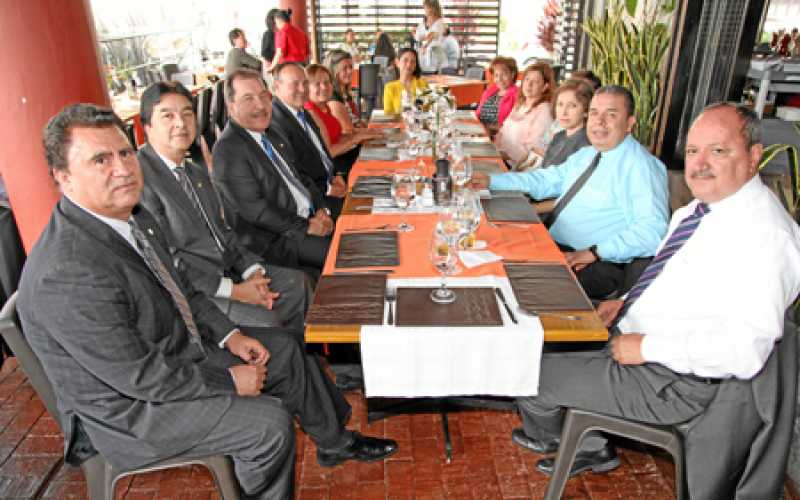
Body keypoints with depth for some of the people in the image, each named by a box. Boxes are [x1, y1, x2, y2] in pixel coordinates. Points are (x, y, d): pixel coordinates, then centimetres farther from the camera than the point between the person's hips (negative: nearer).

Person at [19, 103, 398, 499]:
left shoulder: (131, 215, -4)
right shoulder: (69, 274, -33)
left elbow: (178, 286, 9)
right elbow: (140, 376, -28)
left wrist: (229, 334, 0)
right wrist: (229, 381, -18)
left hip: (175, 347, 9)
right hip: (129, 405, -9)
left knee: (283, 348, 12)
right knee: (270, 423, -19)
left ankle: (335, 443, 31)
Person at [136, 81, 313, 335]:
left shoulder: (198, 174, 13)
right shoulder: (139, 177, -17)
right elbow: (167, 261, -20)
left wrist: (251, 272, -4)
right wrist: (234, 291, -18)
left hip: (228, 272, 9)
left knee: (298, 282, 5)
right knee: (266, 322, -23)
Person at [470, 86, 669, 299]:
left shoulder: (641, 166, -13)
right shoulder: (585, 155, 15)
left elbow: (653, 230, -22)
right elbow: (543, 180, 19)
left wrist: (594, 252, -27)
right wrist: (490, 181, 8)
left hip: (597, 265, -8)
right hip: (552, 246, 8)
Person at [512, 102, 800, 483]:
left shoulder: (765, 234, -25)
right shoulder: (705, 206, 4)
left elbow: (745, 350, -30)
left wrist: (647, 347, -24)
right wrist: (627, 303, 5)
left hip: (671, 381, -9)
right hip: (638, 340, 9)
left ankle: (545, 438, 33)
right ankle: (591, 448, 32)